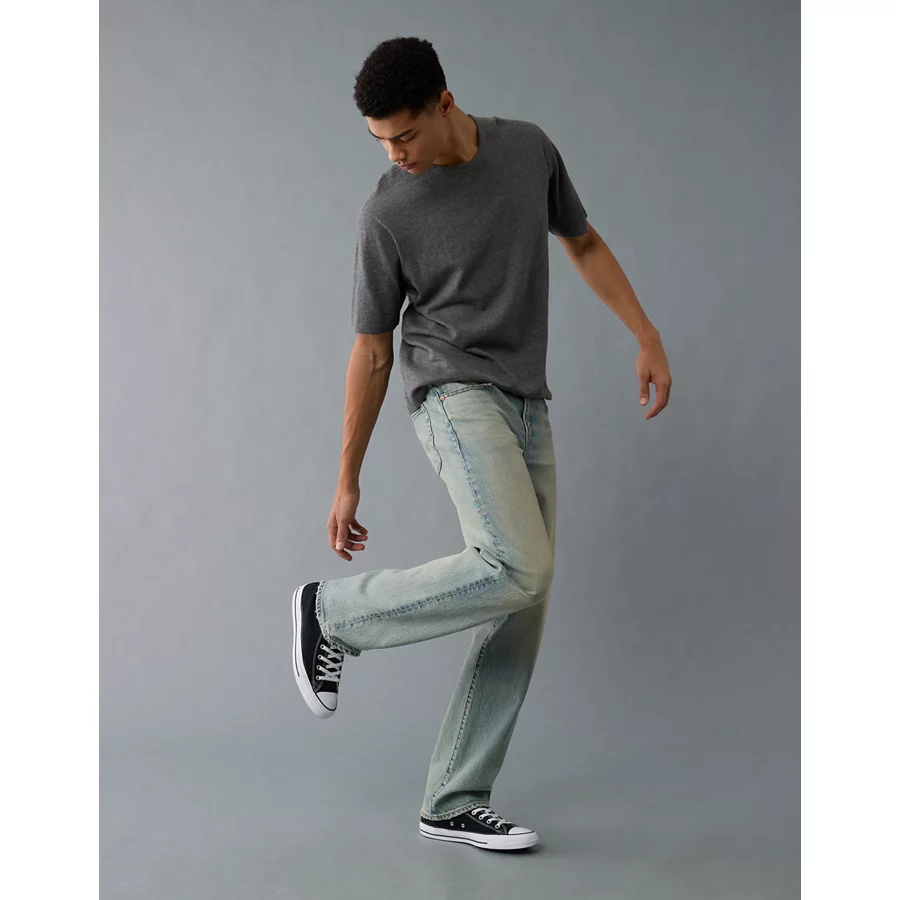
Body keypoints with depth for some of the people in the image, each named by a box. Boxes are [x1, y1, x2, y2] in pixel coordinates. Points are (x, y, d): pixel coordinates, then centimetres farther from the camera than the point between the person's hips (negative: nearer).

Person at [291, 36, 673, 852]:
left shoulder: (529, 149, 4)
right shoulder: (388, 214, -6)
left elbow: (584, 243, 19)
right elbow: (372, 352, -1)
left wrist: (648, 339, 10)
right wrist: (347, 482, 2)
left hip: (528, 409, 5)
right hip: (455, 394, -5)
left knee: (522, 617, 1)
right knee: (517, 568, -27)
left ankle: (455, 804, 11)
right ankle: (333, 614, -6)